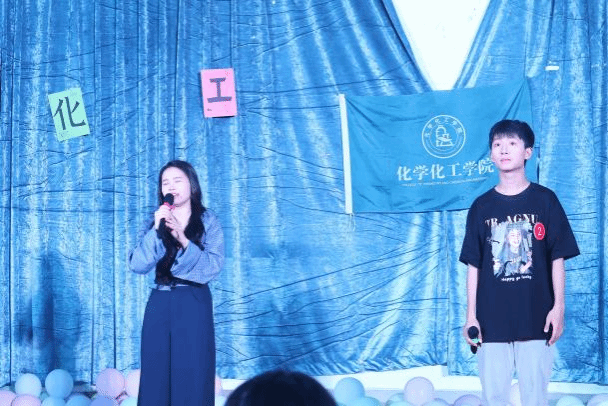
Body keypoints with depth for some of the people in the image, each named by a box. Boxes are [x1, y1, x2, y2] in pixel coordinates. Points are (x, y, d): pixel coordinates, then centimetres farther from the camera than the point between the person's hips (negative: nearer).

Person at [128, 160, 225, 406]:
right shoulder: (155, 223, 11)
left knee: (193, 378, -5)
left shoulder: (208, 222, 4)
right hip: (159, 305, 3)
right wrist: (157, 230, -13)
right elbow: (137, 265, -3)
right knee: (156, 377, 0)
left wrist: (183, 240, -18)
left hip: (193, 305, -3)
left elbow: (214, 265, -9)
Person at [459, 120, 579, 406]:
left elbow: (557, 259, 1)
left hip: (536, 318, -1)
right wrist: (471, 315, 2)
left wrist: (558, 306, -5)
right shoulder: (481, 207, 5)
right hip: (491, 320, 1)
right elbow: (473, 265, 7)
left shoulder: (545, 200, 1)